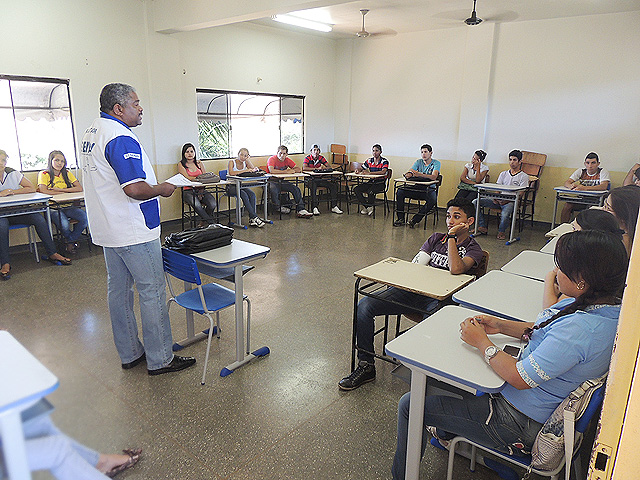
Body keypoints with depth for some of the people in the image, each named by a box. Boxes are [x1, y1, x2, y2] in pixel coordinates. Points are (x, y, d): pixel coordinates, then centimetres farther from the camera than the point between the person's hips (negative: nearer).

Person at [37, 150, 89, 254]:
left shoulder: (67, 173, 13)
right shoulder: (44, 174, 2)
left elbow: (80, 188, -1)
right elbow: (43, 191, -16)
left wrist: (60, 189, -10)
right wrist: (65, 193, -13)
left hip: (67, 206, 4)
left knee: (85, 218, -24)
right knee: (64, 224, -33)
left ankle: (70, 242, 0)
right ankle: (72, 240, 4)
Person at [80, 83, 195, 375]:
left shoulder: (91, 134, 14)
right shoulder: (121, 138, -20)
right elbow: (135, 189, -29)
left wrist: (152, 186, 18)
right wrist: (161, 190, -11)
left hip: (107, 230, 10)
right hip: (133, 232, -10)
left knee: (119, 290, 15)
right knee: (152, 293, -1)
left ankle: (129, 354, 27)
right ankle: (160, 360, 9)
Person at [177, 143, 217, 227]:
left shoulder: (199, 163, 18)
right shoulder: (181, 164, 6)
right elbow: (187, 178, -10)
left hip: (201, 189, 3)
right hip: (188, 191, -3)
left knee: (212, 204, -27)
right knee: (196, 204, -37)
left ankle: (203, 222, -1)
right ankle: (212, 223, -24)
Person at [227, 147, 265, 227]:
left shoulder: (245, 162, 8)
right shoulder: (232, 162, -8)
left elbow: (253, 169, -6)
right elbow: (231, 173, -27)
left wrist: (247, 159, -10)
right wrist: (245, 170, -32)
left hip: (241, 185, 5)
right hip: (231, 186, -5)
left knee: (252, 194, -24)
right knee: (244, 195, -32)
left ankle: (252, 219, -26)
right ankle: (255, 217, -28)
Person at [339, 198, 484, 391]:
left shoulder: (473, 249, 7)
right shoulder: (436, 238, 22)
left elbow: (456, 269, -16)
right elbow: (415, 265, 13)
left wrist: (452, 237, -10)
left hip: (439, 299, -4)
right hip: (414, 290, 5)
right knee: (364, 305, -13)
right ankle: (366, 366, -5)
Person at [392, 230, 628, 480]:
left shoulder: (580, 328, -34)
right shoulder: (607, 307, -3)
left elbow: (520, 378, -30)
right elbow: (542, 331, 11)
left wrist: (482, 341, -17)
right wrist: (501, 326, 1)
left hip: (521, 426, -10)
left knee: (410, 405, -4)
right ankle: (446, 430, 47)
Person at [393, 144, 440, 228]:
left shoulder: (436, 163, -2)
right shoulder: (419, 162, 12)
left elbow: (434, 177, -21)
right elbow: (410, 172, 0)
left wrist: (419, 174, -35)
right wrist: (409, 174, -27)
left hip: (429, 188, -4)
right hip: (417, 187, 4)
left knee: (433, 199, -36)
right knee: (400, 192, -18)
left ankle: (415, 219, -28)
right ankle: (401, 218, -14)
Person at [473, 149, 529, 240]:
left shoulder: (524, 176, 4)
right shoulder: (503, 174, 19)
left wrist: (507, 200, -21)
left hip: (511, 201, -5)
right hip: (498, 200, 5)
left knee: (505, 214, -40)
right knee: (475, 202, -14)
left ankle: (501, 231, -7)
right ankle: (482, 227, -11)